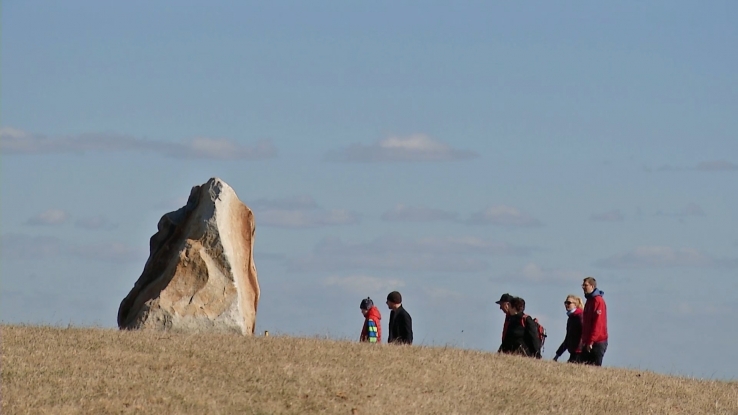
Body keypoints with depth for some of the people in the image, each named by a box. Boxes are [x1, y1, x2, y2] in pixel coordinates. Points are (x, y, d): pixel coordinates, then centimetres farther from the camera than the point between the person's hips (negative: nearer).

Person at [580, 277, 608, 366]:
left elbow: (598, 323, -19)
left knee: (595, 366, -10)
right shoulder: (589, 301, 18)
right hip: (588, 342, 10)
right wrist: (584, 340, 18)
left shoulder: (598, 301, -12)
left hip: (597, 342, -10)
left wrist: (591, 341, -21)